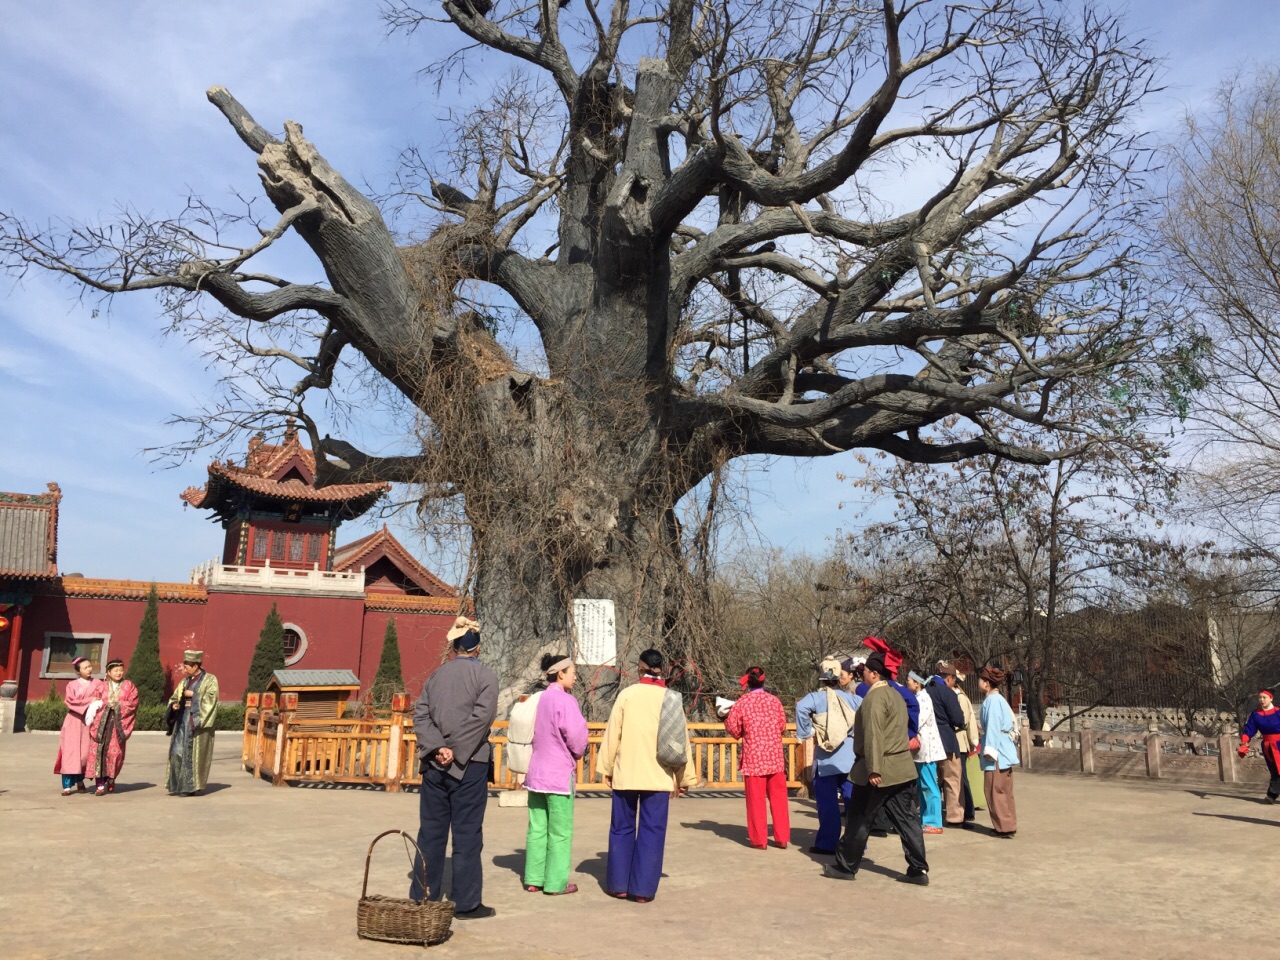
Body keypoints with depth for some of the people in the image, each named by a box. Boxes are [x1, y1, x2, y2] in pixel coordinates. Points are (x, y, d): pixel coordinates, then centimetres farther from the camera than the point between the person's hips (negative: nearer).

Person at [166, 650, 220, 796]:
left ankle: (191, 786, 3)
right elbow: (174, 697, 17)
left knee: (194, 753, -4)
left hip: (197, 721, -5)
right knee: (178, 751, 0)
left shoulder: (210, 680, 0)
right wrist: (174, 705, -4)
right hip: (182, 720, 6)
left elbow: (210, 698, -11)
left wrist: (193, 694, -11)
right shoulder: (185, 681, 16)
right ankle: (178, 785, 8)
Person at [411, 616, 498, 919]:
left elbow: (420, 714, 1)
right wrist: (456, 752, -13)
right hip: (469, 765, -4)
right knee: (467, 834, 2)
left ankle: (423, 898, 19)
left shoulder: (437, 675, 10)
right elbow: (482, 716, -17)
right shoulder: (485, 676, -4)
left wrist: (438, 747, -8)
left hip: (434, 764, 4)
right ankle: (466, 903, 7)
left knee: (430, 832, 11)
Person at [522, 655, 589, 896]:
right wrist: (578, 753, 2)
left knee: (537, 828, 14)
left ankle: (533, 879, 20)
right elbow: (575, 735, -20)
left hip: (536, 771, 7)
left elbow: (529, 732, 9)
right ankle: (556, 883, 9)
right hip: (559, 773, -7)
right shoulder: (565, 700, -16)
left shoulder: (539, 699, 5)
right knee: (560, 832, 3)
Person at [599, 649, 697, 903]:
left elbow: (612, 733, -3)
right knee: (651, 832, 6)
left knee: (622, 829, 12)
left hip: (625, 774, 0)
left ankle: (619, 884, 17)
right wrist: (685, 778, 10)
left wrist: (607, 768, 6)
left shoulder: (627, 694, -2)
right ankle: (643, 889, 5)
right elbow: (680, 740, 2)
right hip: (658, 776, 0)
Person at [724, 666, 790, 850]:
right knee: (778, 798, 10)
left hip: (754, 758, -2)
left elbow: (734, 730, -2)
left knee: (756, 799, 5)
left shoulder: (742, 703, -6)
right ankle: (782, 838, 12)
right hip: (775, 757, 2)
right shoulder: (774, 700, 1)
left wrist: (727, 719, 18)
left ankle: (759, 839, 7)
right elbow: (783, 727, 9)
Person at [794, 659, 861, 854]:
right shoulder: (850, 697, 7)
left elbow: (801, 707, -24)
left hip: (826, 758, -3)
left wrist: (806, 732, -11)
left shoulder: (816, 697, -4)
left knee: (827, 802, 3)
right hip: (850, 756, 3)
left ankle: (827, 843, 6)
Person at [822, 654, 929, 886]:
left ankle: (846, 867, 13)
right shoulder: (896, 695, 14)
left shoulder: (875, 697, -15)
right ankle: (918, 869, 6)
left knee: (859, 820, 4)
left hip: (879, 770, -8)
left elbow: (873, 735, -22)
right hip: (902, 769, 8)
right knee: (907, 819, 8)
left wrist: (873, 770, -24)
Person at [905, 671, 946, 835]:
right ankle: (926, 821, 19)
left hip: (926, 747, -10)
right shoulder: (917, 698, 14)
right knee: (922, 787, 13)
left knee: (929, 787, -6)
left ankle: (934, 823, -2)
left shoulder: (923, 698, -13)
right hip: (920, 749, 10)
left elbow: (917, 722, -21)